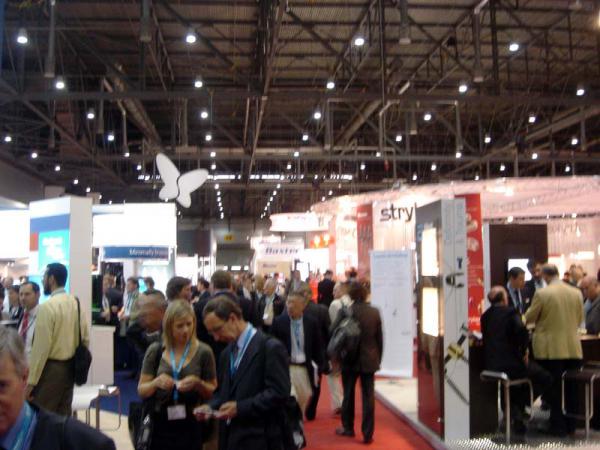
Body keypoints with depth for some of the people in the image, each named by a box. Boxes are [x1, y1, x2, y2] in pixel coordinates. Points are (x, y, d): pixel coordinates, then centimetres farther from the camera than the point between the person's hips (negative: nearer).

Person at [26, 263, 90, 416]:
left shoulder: (47, 306, -15)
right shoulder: (76, 303, 6)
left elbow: (41, 346, -17)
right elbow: (86, 339, 10)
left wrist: (31, 380, -13)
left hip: (51, 368, -7)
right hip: (70, 367, 7)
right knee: (64, 415, 13)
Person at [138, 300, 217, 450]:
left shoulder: (203, 352, -4)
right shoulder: (155, 350, 0)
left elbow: (213, 392, 2)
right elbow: (141, 391, 3)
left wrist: (198, 384, -17)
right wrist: (156, 383, -17)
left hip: (190, 426, -1)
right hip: (160, 425, 1)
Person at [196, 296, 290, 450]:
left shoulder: (270, 347, -12)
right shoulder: (227, 353, 15)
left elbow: (279, 393, -18)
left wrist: (240, 407, -20)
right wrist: (211, 406, 0)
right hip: (231, 437, 7)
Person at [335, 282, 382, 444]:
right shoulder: (375, 312, -3)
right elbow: (380, 338, 3)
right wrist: (378, 358, 14)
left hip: (350, 359, -1)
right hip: (369, 360, 2)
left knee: (348, 395, 15)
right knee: (368, 397, 5)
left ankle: (348, 428, 29)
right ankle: (368, 434, 6)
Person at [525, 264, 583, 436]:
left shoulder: (542, 294, -13)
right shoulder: (576, 293, 0)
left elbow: (528, 318, -2)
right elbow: (579, 319, 12)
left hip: (550, 349, -4)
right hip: (573, 348, 4)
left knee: (554, 388, 6)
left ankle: (558, 425, 12)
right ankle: (571, 424, 22)